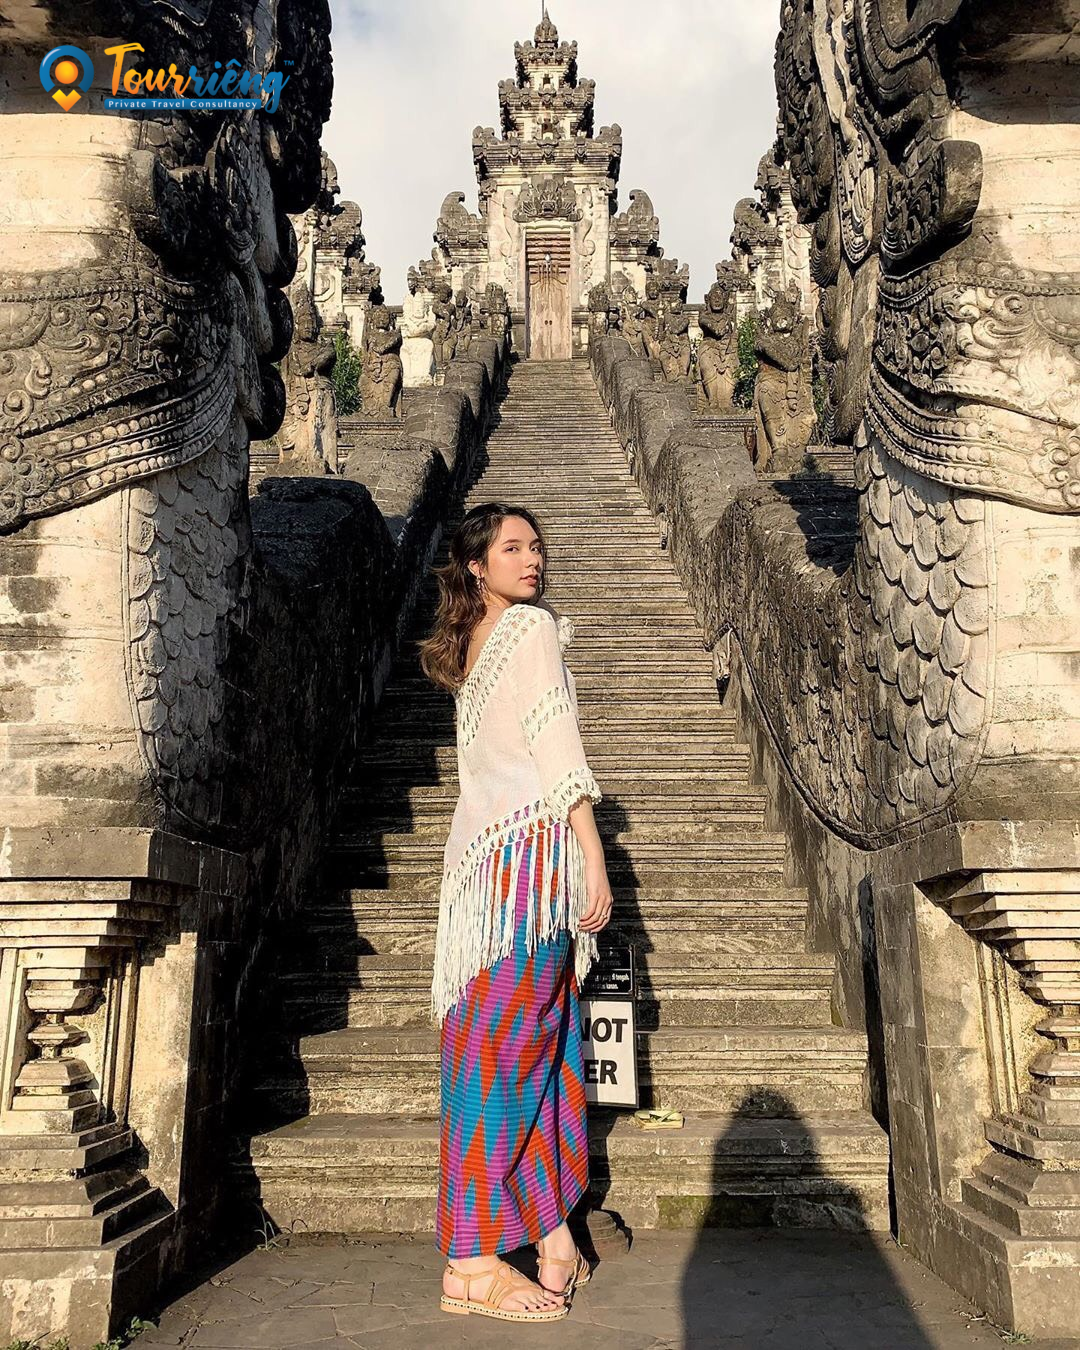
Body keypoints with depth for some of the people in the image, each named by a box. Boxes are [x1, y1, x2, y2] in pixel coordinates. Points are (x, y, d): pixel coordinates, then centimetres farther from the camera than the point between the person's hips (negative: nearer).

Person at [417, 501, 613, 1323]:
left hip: (486, 851, 8)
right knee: (506, 1048, -6)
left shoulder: (472, 645, 19)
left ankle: (553, 1235, 19)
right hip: (531, 849, -8)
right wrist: (594, 859, -14)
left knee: (545, 1043, 11)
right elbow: (558, 748, -13)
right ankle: (473, 1263, 2)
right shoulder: (532, 628, -6)